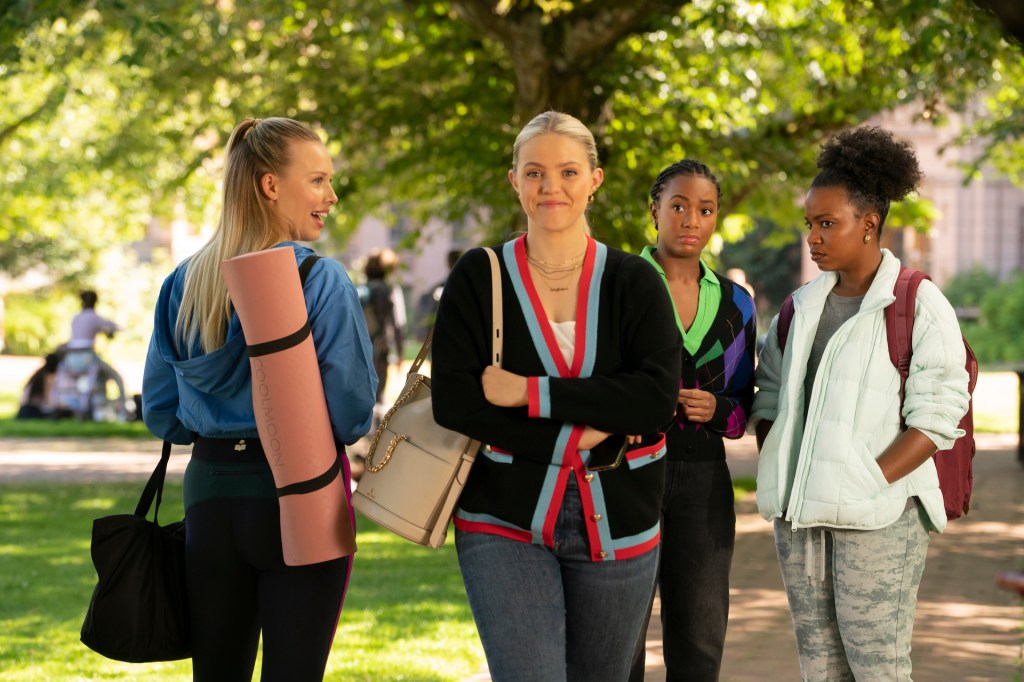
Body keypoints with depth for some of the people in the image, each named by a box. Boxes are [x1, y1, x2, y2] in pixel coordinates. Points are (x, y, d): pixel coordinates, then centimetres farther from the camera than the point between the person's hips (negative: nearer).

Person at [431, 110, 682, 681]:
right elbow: (453, 402, -9)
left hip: (616, 525, 2)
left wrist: (529, 392, -17)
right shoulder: (479, 277, 0)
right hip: (506, 524, -2)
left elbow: (658, 397, -13)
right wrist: (574, 438, -16)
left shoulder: (634, 282, 1)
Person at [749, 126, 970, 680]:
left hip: (877, 513, -6)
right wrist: (775, 472, 3)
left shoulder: (919, 307, -5)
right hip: (800, 514, 6)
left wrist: (868, 484, -16)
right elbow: (769, 395, 19)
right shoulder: (802, 307, 13)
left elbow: (936, 419, -10)